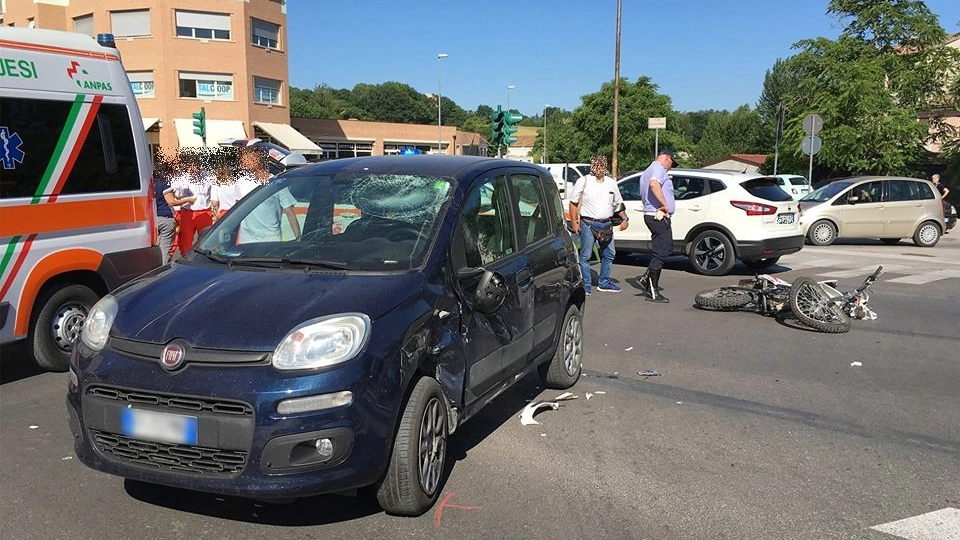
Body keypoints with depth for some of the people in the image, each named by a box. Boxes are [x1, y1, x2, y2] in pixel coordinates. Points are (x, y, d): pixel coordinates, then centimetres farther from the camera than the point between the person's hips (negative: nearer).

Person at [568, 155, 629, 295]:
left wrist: (625, 219, 9)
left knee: (609, 254, 13)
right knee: (585, 255, -5)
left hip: (606, 224, 5)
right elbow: (573, 202, 0)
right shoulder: (583, 181, -1)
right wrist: (574, 222, -8)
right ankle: (585, 286, 0)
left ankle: (603, 282, 26)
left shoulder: (611, 183, 12)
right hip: (588, 224, -5)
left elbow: (618, 204, 20)